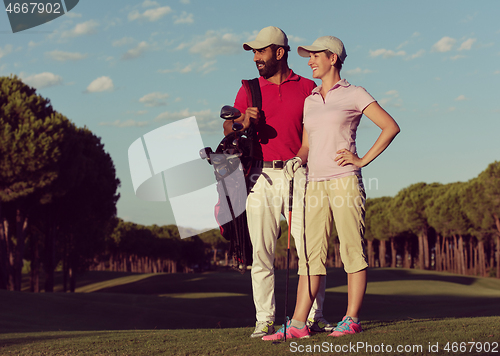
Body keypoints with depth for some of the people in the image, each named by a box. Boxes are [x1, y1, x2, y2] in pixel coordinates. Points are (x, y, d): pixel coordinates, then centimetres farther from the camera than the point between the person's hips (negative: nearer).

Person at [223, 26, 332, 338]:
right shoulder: (249, 89, 15)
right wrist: (243, 122, -14)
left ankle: (314, 316, 2)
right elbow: (228, 129, 8)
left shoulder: (308, 88, 11)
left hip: (297, 174, -1)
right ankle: (265, 320, 3)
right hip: (261, 177, 1)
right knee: (261, 252, -1)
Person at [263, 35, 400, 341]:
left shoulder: (354, 95, 1)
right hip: (316, 184, 6)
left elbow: (391, 127, -3)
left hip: (345, 181, -6)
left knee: (353, 249, -2)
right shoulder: (310, 101, 18)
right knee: (311, 252, 1)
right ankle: (298, 324, -2)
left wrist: (363, 160, -7)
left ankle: (352, 319, 4)